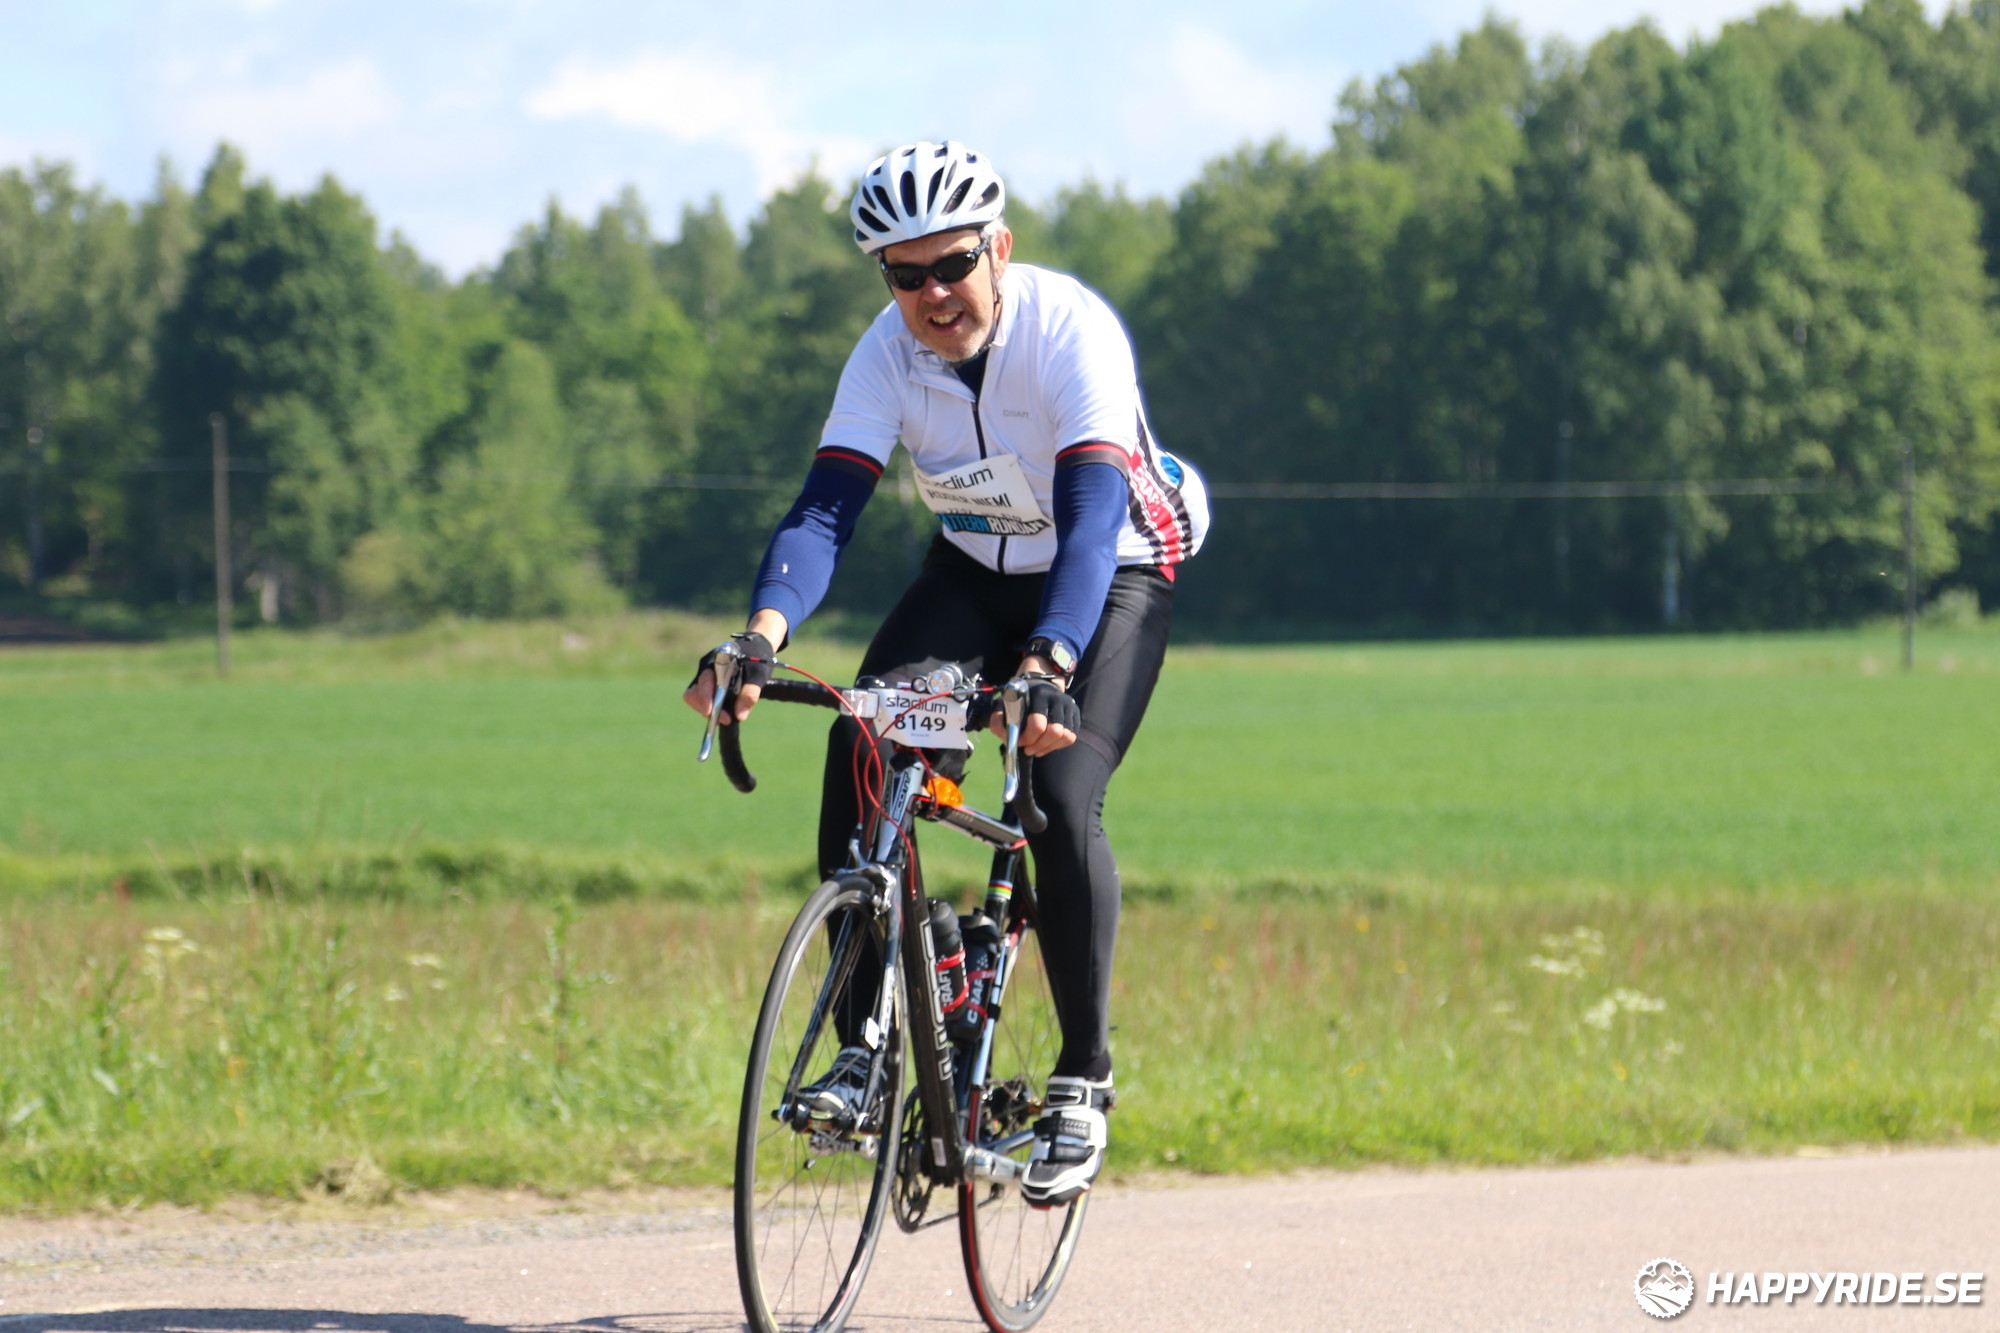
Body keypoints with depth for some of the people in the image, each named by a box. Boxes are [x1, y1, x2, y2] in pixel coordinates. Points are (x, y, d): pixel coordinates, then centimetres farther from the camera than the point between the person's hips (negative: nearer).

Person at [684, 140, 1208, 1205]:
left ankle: (1083, 1083, -9)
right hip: (975, 571, 4)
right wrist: (760, 637, -47)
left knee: (1061, 801, -25)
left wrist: (1046, 667, -57)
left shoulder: (1072, 331, -30)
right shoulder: (888, 354, -18)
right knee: (861, 746, -21)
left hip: (1112, 577, -4)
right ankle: (863, 1039, -12)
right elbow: (824, 507, -27)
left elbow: (1091, 516, -41)